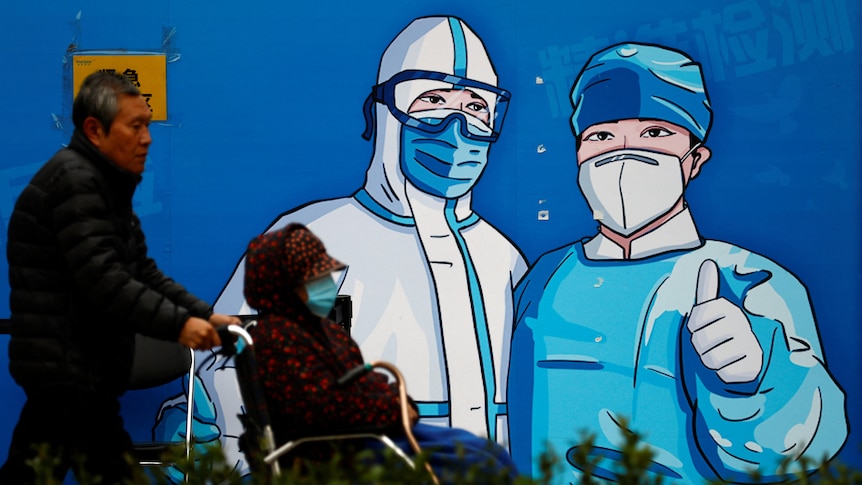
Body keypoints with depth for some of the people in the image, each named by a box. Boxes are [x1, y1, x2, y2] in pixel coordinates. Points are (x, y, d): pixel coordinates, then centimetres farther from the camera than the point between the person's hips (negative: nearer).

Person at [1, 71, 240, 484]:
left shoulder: (109, 186, 19)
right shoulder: (74, 180, -14)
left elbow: (144, 272, 16)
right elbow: (103, 280, -23)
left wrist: (204, 316, 4)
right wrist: (177, 325, -22)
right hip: (68, 371, -10)